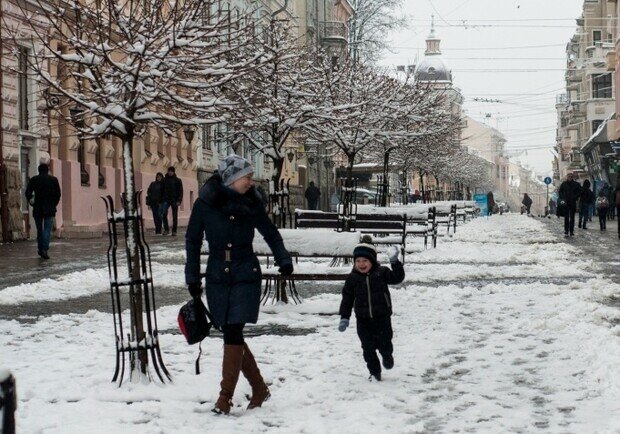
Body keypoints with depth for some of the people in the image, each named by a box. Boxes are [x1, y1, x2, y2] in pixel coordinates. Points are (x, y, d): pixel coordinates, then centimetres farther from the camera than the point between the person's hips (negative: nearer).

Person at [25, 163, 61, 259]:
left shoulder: (33, 180, 3)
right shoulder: (53, 179, 3)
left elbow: (28, 193, -3)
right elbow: (58, 194, 0)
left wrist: (32, 203, 9)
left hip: (37, 209, 1)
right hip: (50, 209, -1)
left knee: (39, 230, 14)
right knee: (47, 230, -3)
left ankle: (40, 249, 18)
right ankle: (45, 249, -16)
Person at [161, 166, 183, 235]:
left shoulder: (178, 181, 4)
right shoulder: (165, 180, 10)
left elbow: (180, 191, 0)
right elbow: (162, 190, 13)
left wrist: (179, 200, -11)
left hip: (174, 200, -1)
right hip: (166, 200, 1)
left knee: (175, 216, 2)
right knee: (164, 214, -15)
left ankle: (174, 231, 7)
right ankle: (166, 229, -7)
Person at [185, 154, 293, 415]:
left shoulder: (251, 204, -2)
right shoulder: (204, 204, -4)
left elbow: (270, 234, 12)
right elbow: (193, 241, 5)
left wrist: (283, 261, -1)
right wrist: (192, 278, 4)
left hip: (246, 277, -1)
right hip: (217, 277, 2)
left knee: (233, 334, -12)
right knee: (232, 336, 5)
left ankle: (225, 397, -7)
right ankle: (259, 389, 20)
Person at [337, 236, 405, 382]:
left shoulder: (381, 272, -3)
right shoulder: (352, 278, -1)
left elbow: (397, 277, -10)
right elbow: (347, 298, 1)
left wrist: (395, 262, -20)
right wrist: (344, 318, -3)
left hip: (382, 316, -1)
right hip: (363, 320, 1)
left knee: (384, 344, 2)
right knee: (368, 347, 3)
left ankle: (387, 356, 37)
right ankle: (374, 372, 17)